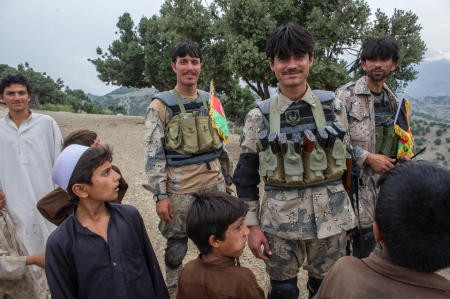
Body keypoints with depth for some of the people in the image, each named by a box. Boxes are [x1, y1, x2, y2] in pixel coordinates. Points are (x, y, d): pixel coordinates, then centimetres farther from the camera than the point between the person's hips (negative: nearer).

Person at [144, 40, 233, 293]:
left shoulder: (210, 101, 9)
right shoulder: (161, 105, -6)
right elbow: (154, 153, -9)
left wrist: (227, 178, 16)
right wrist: (160, 196, -13)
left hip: (214, 182, 5)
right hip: (180, 188, -4)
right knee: (177, 246, 8)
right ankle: (173, 290, 32)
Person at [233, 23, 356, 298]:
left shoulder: (333, 106, 1)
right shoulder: (259, 116, -3)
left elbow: (345, 160, 9)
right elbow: (246, 176, 0)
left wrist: (350, 213, 11)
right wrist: (253, 226, -3)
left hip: (331, 216, 2)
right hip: (280, 221, -1)